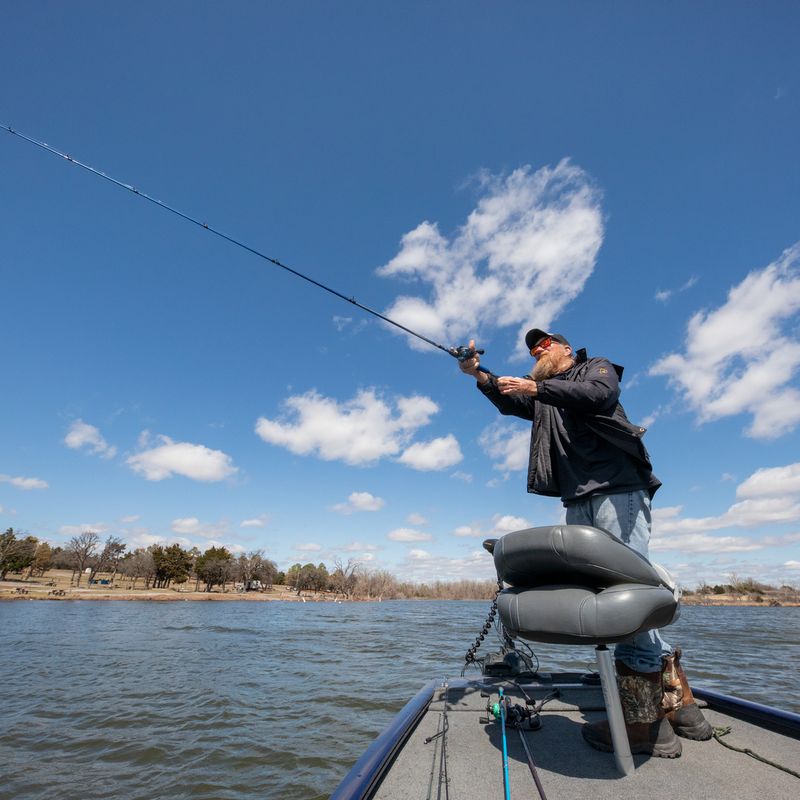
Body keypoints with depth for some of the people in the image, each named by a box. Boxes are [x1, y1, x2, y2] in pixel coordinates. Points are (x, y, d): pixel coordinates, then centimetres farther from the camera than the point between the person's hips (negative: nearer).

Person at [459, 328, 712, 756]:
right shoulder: (540, 397, 27)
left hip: (618, 491, -6)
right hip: (577, 504, 6)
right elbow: (508, 400, 9)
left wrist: (536, 388, -16)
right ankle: (678, 700, 14)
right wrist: (479, 375, -6)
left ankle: (642, 722, -5)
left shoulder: (597, 367, 11)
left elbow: (600, 393, -11)